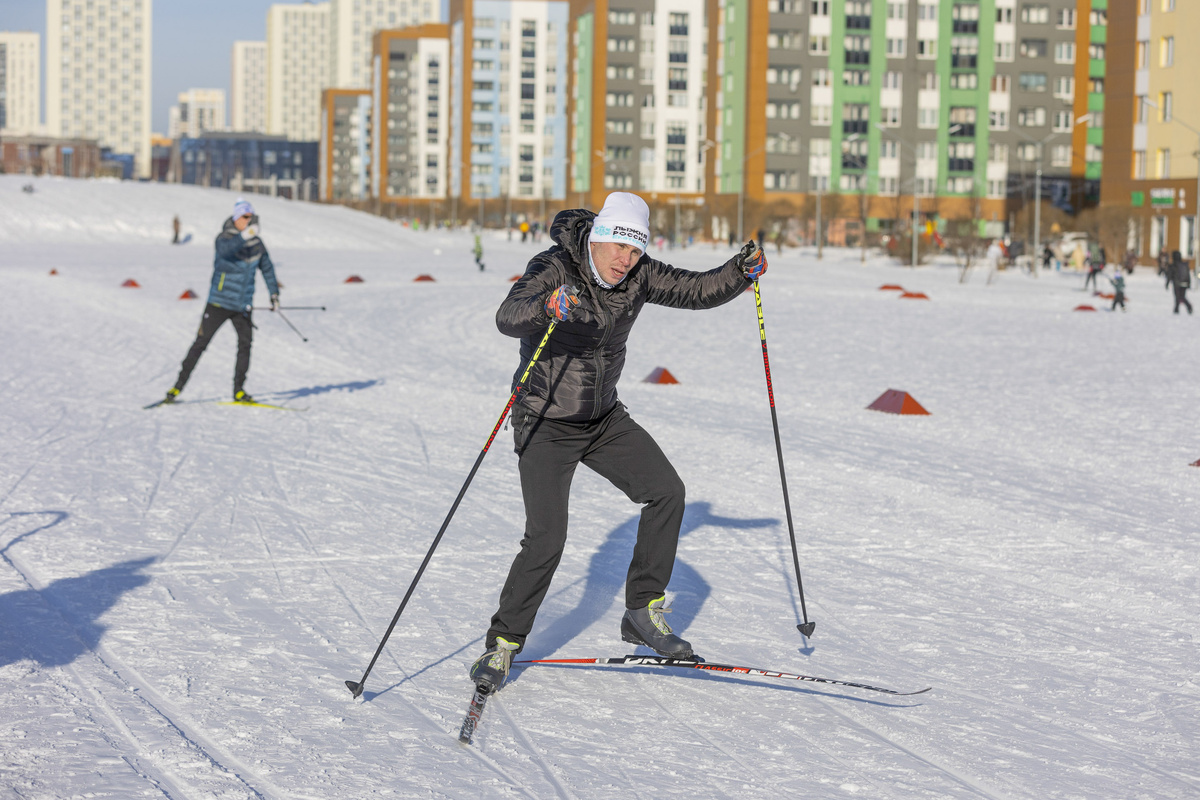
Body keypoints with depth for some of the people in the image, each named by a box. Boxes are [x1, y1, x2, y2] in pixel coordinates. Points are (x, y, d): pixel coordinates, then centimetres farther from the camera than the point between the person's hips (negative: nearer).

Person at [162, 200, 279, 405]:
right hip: (219, 302, -4)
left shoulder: (257, 244, 5)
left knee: (245, 345, -4)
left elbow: (267, 267, 21)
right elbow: (226, 249, -34)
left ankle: (239, 391, 6)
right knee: (200, 343, -3)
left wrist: (274, 293, 23)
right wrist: (245, 235, -48)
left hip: (243, 306, 4)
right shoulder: (224, 238, -10)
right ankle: (178, 387, 2)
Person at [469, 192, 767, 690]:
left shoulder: (637, 276, -6)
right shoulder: (553, 269, -22)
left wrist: (740, 272, -18)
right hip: (546, 424, -6)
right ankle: (503, 643, 3)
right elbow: (508, 318, -38)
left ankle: (643, 614, 10)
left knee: (667, 491, -3)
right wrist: (547, 306, -59)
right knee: (546, 540, -15)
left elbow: (698, 291, 1)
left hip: (605, 419, 6)